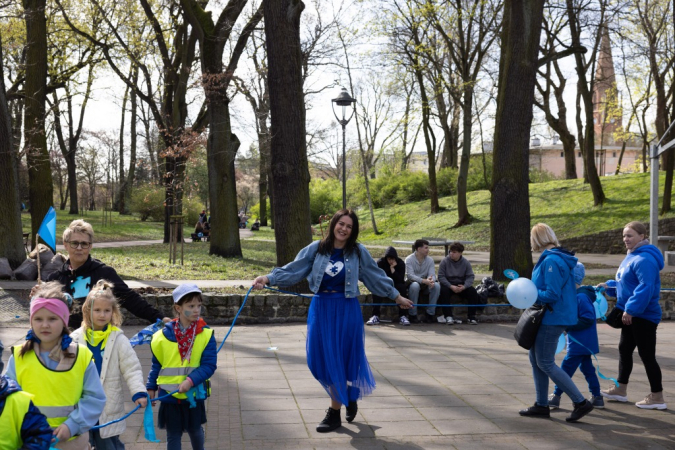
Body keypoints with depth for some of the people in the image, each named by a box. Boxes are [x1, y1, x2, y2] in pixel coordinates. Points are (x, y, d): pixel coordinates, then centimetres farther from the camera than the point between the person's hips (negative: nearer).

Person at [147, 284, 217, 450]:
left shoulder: (206, 334, -10)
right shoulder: (164, 335, -7)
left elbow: (209, 365, -14)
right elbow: (156, 365, 4)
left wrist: (191, 380, -24)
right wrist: (151, 387, 4)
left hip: (194, 394, 0)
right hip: (169, 396, 0)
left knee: (195, 430, 20)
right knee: (173, 435, 9)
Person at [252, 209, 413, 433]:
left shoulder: (358, 252, -1)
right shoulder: (316, 249, -1)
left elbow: (375, 276, 9)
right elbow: (293, 270, -2)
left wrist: (396, 296, 13)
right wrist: (268, 278, -14)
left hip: (346, 310, -2)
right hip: (321, 309, 2)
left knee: (340, 358, 0)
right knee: (319, 360, 4)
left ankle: (334, 412, 14)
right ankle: (348, 396, 30)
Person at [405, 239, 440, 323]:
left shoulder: (430, 260, 2)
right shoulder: (409, 259, -11)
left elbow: (432, 274, -9)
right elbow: (410, 275, -24)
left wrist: (431, 280, -36)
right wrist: (424, 281, -38)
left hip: (425, 285, 4)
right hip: (412, 283, -4)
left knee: (437, 286, -25)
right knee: (415, 285, -38)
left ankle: (430, 314, -18)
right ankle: (413, 315, -28)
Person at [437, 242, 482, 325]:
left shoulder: (466, 262, -2)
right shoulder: (445, 261, -9)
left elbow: (470, 276, -5)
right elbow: (441, 276, -13)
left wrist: (464, 286, -25)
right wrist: (451, 286, -25)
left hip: (461, 285, 2)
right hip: (448, 284, -2)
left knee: (472, 291, -23)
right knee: (444, 291, -34)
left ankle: (471, 317, -15)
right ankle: (448, 316, -31)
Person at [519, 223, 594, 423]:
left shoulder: (551, 261, -20)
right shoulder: (553, 258, 12)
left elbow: (552, 294, -23)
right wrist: (529, 290, 14)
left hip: (552, 318, -10)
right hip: (549, 318, 10)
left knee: (545, 363, -5)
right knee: (535, 359, 15)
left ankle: (581, 402, -2)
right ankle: (541, 405, 22)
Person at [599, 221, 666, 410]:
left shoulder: (644, 259, -22)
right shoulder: (631, 257, 12)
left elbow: (646, 287, -30)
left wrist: (631, 309, -29)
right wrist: (609, 286, 10)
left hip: (643, 315, -11)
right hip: (632, 315, 11)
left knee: (647, 355, -3)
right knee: (624, 349, 18)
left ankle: (657, 397, 7)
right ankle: (621, 389, 31)